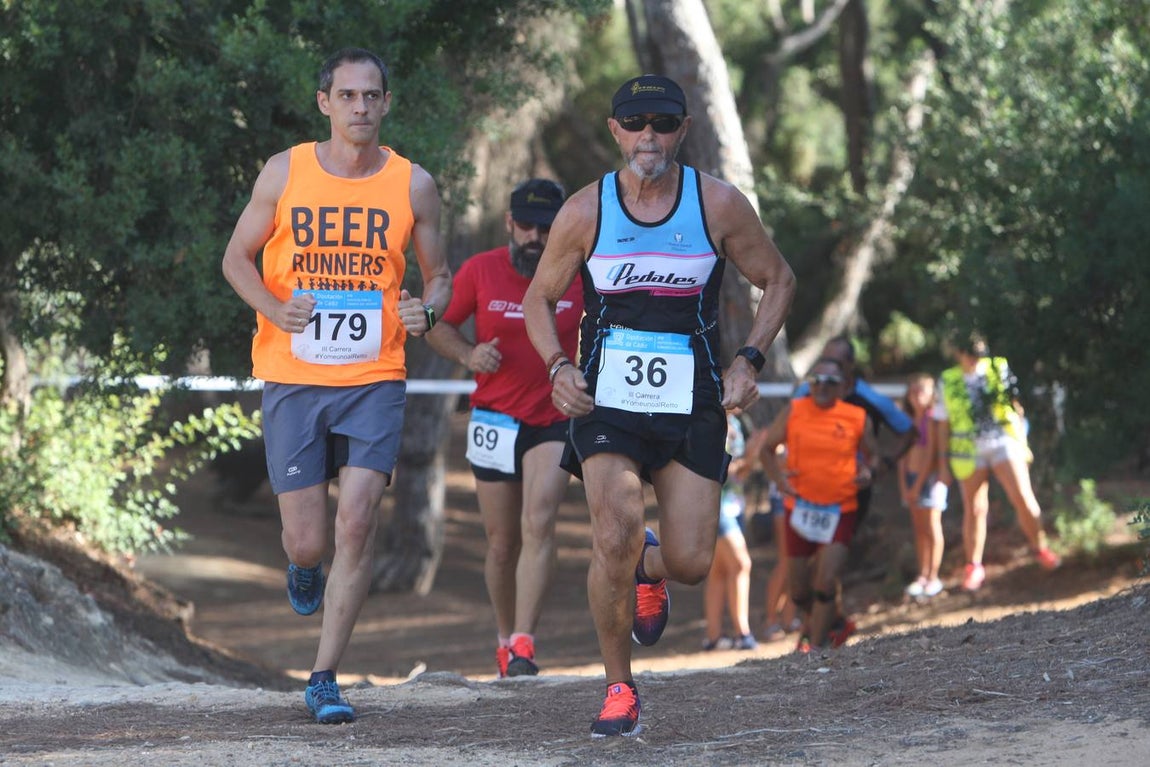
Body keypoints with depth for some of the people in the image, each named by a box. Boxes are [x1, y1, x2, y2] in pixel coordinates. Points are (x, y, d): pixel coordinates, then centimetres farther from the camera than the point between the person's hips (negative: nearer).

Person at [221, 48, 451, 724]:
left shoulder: (413, 185, 3)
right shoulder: (285, 173, 1)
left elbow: (439, 274, 12)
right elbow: (238, 257, 8)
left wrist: (427, 310, -11)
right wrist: (276, 309, -12)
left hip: (374, 381, 0)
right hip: (293, 381, 0)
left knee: (358, 522, -12)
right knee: (307, 541, -2)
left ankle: (326, 677, -3)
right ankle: (304, 569, 38)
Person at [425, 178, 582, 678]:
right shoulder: (479, 271, -3)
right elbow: (438, 326, 6)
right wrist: (468, 354, -14)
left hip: (556, 419, -1)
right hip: (494, 420, 1)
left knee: (538, 524, -19)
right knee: (501, 540, 6)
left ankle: (523, 643, -24)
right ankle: (505, 640, 24)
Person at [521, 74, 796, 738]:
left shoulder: (718, 204, -4)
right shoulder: (586, 212, -3)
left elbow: (779, 280, 9)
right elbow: (540, 297, 10)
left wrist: (750, 360, -5)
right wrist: (559, 366, -8)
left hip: (693, 407, 1)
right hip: (607, 404, -1)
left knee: (690, 563, -2)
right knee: (614, 537, -22)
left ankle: (649, 569, 38)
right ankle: (619, 689, -5)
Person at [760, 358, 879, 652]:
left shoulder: (858, 418, -1)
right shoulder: (793, 412, -1)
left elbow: (872, 455, 11)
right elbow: (768, 448, 6)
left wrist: (868, 471, -12)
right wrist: (777, 476, -13)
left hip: (840, 511, -2)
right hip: (799, 509, 2)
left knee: (826, 582, -15)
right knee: (798, 586, 10)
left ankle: (816, 645, -3)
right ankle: (811, 626, 41)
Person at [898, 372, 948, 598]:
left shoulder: (931, 420, -9)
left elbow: (931, 454, -13)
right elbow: (903, 454, 9)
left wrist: (918, 485, -14)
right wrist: (903, 483, 0)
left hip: (929, 477, -7)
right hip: (911, 477, 7)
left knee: (932, 528, -3)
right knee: (919, 529, 9)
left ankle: (933, 577, -1)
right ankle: (922, 576, 13)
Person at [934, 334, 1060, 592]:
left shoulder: (999, 370, 4)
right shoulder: (948, 382, 3)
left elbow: (1016, 407, 12)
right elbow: (943, 426, 7)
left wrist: (1023, 444, 10)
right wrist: (943, 465, 5)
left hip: (1003, 442, 0)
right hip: (969, 451, 0)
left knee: (1023, 498, -10)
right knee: (974, 509, 2)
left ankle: (1039, 548, 8)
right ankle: (974, 567, 12)